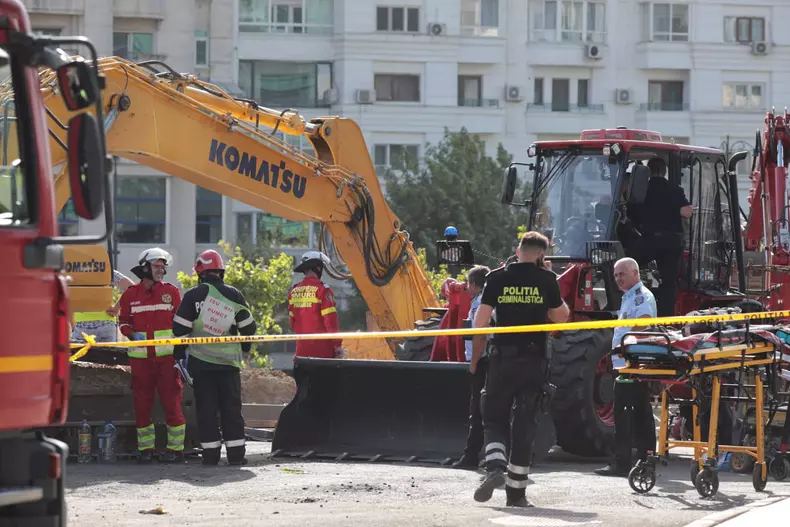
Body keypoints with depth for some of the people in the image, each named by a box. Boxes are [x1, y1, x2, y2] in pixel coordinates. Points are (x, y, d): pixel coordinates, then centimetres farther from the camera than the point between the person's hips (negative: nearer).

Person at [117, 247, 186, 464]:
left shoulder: (171, 292, 6)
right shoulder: (130, 295, 7)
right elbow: (123, 322, 14)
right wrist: (133, 334, -7)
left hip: (167, 356, -2)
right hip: (140, 357, 2)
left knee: (172, 403, -3)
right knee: (142, 404, 6)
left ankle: (176, 448, 3)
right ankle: (145, 448, 14)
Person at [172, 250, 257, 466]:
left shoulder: (193, 295, -5)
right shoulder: (234, 295, 2)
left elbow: (180, 328, -5)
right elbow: (248, 327, 7)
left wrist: (180, 355, 6)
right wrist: (243, 349, 24)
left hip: (201, 361, -1)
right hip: (229, 361, 1)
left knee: (206, 408, 3)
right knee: (231, 408, 6)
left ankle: (211, 453, 0)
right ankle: (236, 453, 3)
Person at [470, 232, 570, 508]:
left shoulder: (497, 278, 1)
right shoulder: (546, 279, -1)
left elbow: (481, 321, -2)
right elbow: (560, 316, 8)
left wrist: (475, 359, 7)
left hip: (502, 357, 0)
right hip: (534, 358, 0)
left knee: (494, 419, 10)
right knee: (525, 424, 5)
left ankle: (495, 467, -18)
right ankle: (516, 493, 6)